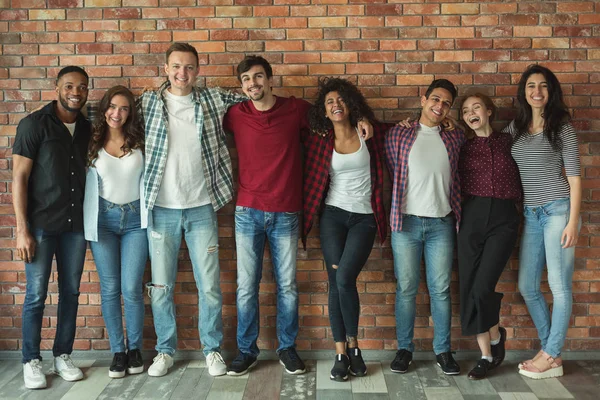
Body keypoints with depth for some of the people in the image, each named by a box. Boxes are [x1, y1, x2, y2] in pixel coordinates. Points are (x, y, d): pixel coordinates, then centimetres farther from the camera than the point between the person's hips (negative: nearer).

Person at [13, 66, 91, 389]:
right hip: (41, 225, -4)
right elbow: (19, 177, -8)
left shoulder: (87, 128, 8)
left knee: (70, 292, 9)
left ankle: (63, 356, 23)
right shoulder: (34, 124, -6)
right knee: (36, 295, 2)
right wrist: (22, 229, -13)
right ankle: (31, 361, 16)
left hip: (76, 224, 4)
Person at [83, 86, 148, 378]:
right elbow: (82, 179, 4)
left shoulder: (139, 142, 1)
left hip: (135, 218, 0)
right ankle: (117, 351, 17)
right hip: (102, 219, 0)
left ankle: (134, 348, 16)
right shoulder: (92, 143, 1)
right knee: (110, 289, 4)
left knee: (132, 288, -3)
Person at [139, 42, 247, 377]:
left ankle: (213, 349, 23)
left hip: (201, 208, 0)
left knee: (210, 286, 5)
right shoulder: (148, 103, 3)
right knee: (161, 287, 9)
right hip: (161, 209, 0)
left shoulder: (213, 100, 4)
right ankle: (165, 351, 27)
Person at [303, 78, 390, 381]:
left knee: (344, 278, -16)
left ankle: (353, 345, 2)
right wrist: (308, 221, 1)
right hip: (333, 216, 1)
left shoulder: (369, 134, 1)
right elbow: (313, 183, 7)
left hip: (364, 218, -1)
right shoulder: (319, 141, 2)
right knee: (336, 283, -2)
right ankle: (342, 353, 7)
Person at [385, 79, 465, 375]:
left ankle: (443, 350, 18)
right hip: (407, 221, -1)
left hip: (442, 223, 2)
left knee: (441, 290, 5)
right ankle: (404, 348, 17)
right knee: (406, 289, 4)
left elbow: (457, 179, 14)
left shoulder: (455, 138, 9)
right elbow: (390, 173, 6)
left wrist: (457, 217, 8)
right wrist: (395, 212, 3)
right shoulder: (398, 134, 3)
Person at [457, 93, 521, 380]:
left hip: (503, 219, -1)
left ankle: (496, 335, 19)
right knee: (468, 288, -1)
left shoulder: (507, 142, 11)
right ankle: (486, 355, 14)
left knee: (482, 287, -12)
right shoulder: (462, 146, 10)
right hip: (471, 218, 1)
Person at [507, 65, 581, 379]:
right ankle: (550, 350, 21)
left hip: (558, 210, -6)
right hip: (531, 214, 6)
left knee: (559, 286, -1)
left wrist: (573, 221, -12)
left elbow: (574, 177, -6)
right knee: (527, 287, 7)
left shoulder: (562, 127, -3)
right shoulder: (515, 128, 10)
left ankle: (551, 357, 9)